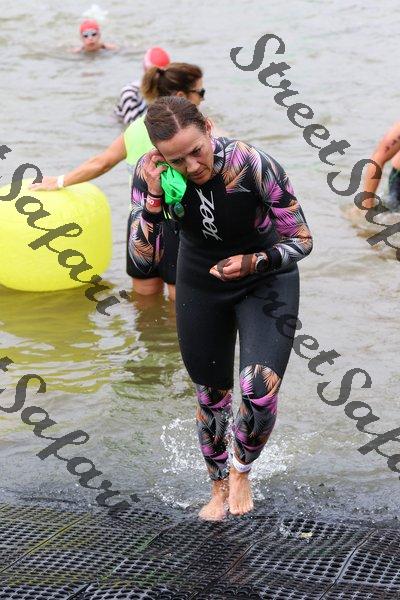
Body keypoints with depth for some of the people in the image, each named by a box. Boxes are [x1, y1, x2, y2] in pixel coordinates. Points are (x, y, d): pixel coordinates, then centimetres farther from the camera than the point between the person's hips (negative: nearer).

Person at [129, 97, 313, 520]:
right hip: (199, 286, 3)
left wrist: (252, 262, -38)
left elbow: (302, 242, -20)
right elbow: (144, 258, -19)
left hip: (266, 281, -3)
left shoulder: (254, 166, -31)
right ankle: (219, 486, 39)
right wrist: (153, 196, -33)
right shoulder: (150, 173, -22)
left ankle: (242, 470, 15)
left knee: (259, 392, -18)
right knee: (210, 396, 12)